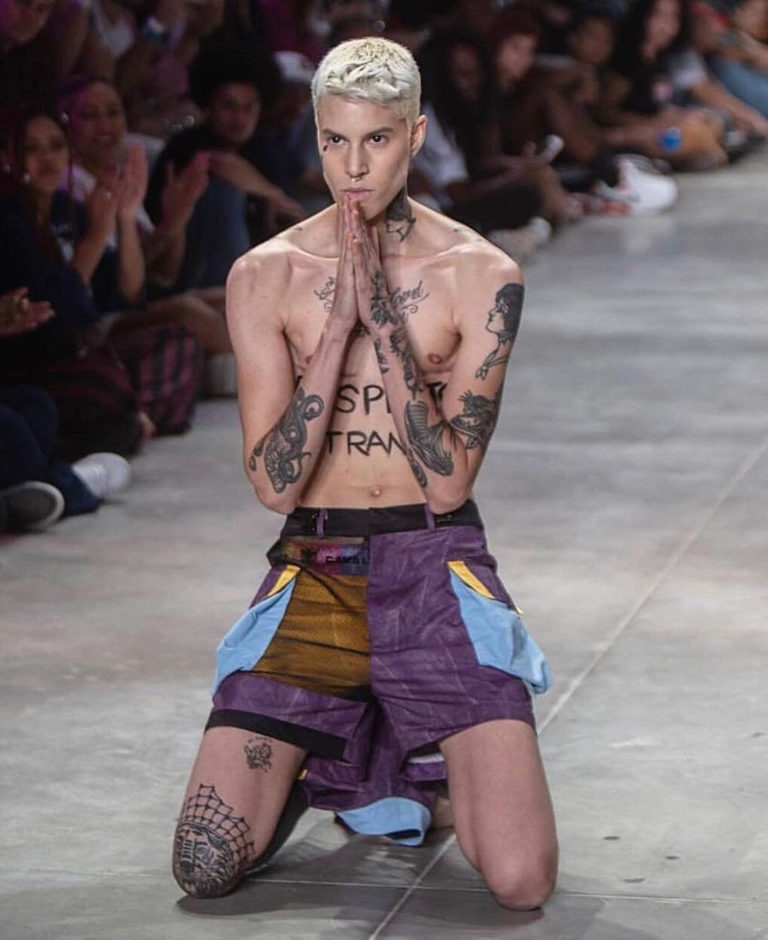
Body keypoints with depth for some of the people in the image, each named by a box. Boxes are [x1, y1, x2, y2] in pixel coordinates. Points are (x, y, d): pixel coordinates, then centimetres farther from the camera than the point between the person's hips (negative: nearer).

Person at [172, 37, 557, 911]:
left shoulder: (481, 276, -3)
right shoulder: (265, 275, 1)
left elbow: (449, 480, -10)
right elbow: (274, 481, -7)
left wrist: (382, 316, -16)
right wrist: (338, 320, -15)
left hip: (435, 574, -1)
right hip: (312, 574, 1)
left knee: (520, 880, -17)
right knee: (205, 869, -13)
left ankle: (425, 763, 18)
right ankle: (321, 759, 20)